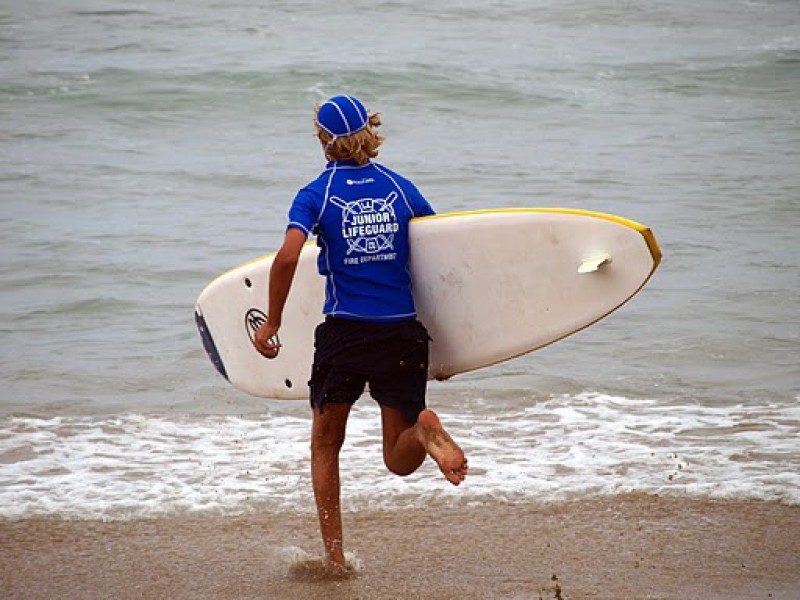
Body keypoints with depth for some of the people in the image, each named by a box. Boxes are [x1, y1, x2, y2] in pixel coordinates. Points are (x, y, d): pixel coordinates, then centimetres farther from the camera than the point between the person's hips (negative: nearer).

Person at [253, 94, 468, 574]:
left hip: (343, 334, -2)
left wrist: (272, 323, -8)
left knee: (326, 446, 18)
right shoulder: (401, 187, 6)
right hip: (403, 332, 2)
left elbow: (288, 255, -18)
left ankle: (334, 557, 13)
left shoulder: (316, 194, -2)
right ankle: (424, 428, -26)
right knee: (401, 461, 9)